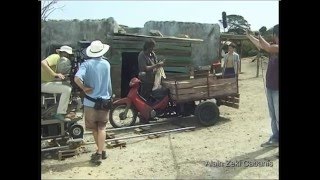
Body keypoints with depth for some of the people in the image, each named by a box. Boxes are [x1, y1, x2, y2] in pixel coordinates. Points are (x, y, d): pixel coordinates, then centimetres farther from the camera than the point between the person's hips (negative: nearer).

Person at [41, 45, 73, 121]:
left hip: (48, 81, 10)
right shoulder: (56, 57, -15)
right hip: (43, 83, -10)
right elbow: (43, 63, -32)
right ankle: (59, 114, -11)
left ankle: (63, 112, 19)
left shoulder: (60, 59, 14)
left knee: (68, 86, 17)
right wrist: (55, 74, -34)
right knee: (67, 89, -20)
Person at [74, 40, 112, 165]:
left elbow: (77, 78, -27)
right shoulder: (106, 64, 0)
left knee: (94, 128, 14)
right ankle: (100, 152, 5)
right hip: (104, 100, 2)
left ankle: (101, 151, 25)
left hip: (90, 101, -2)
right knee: (101, 127, 9)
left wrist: (84, 88, -12)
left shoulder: (87, 64, -11)